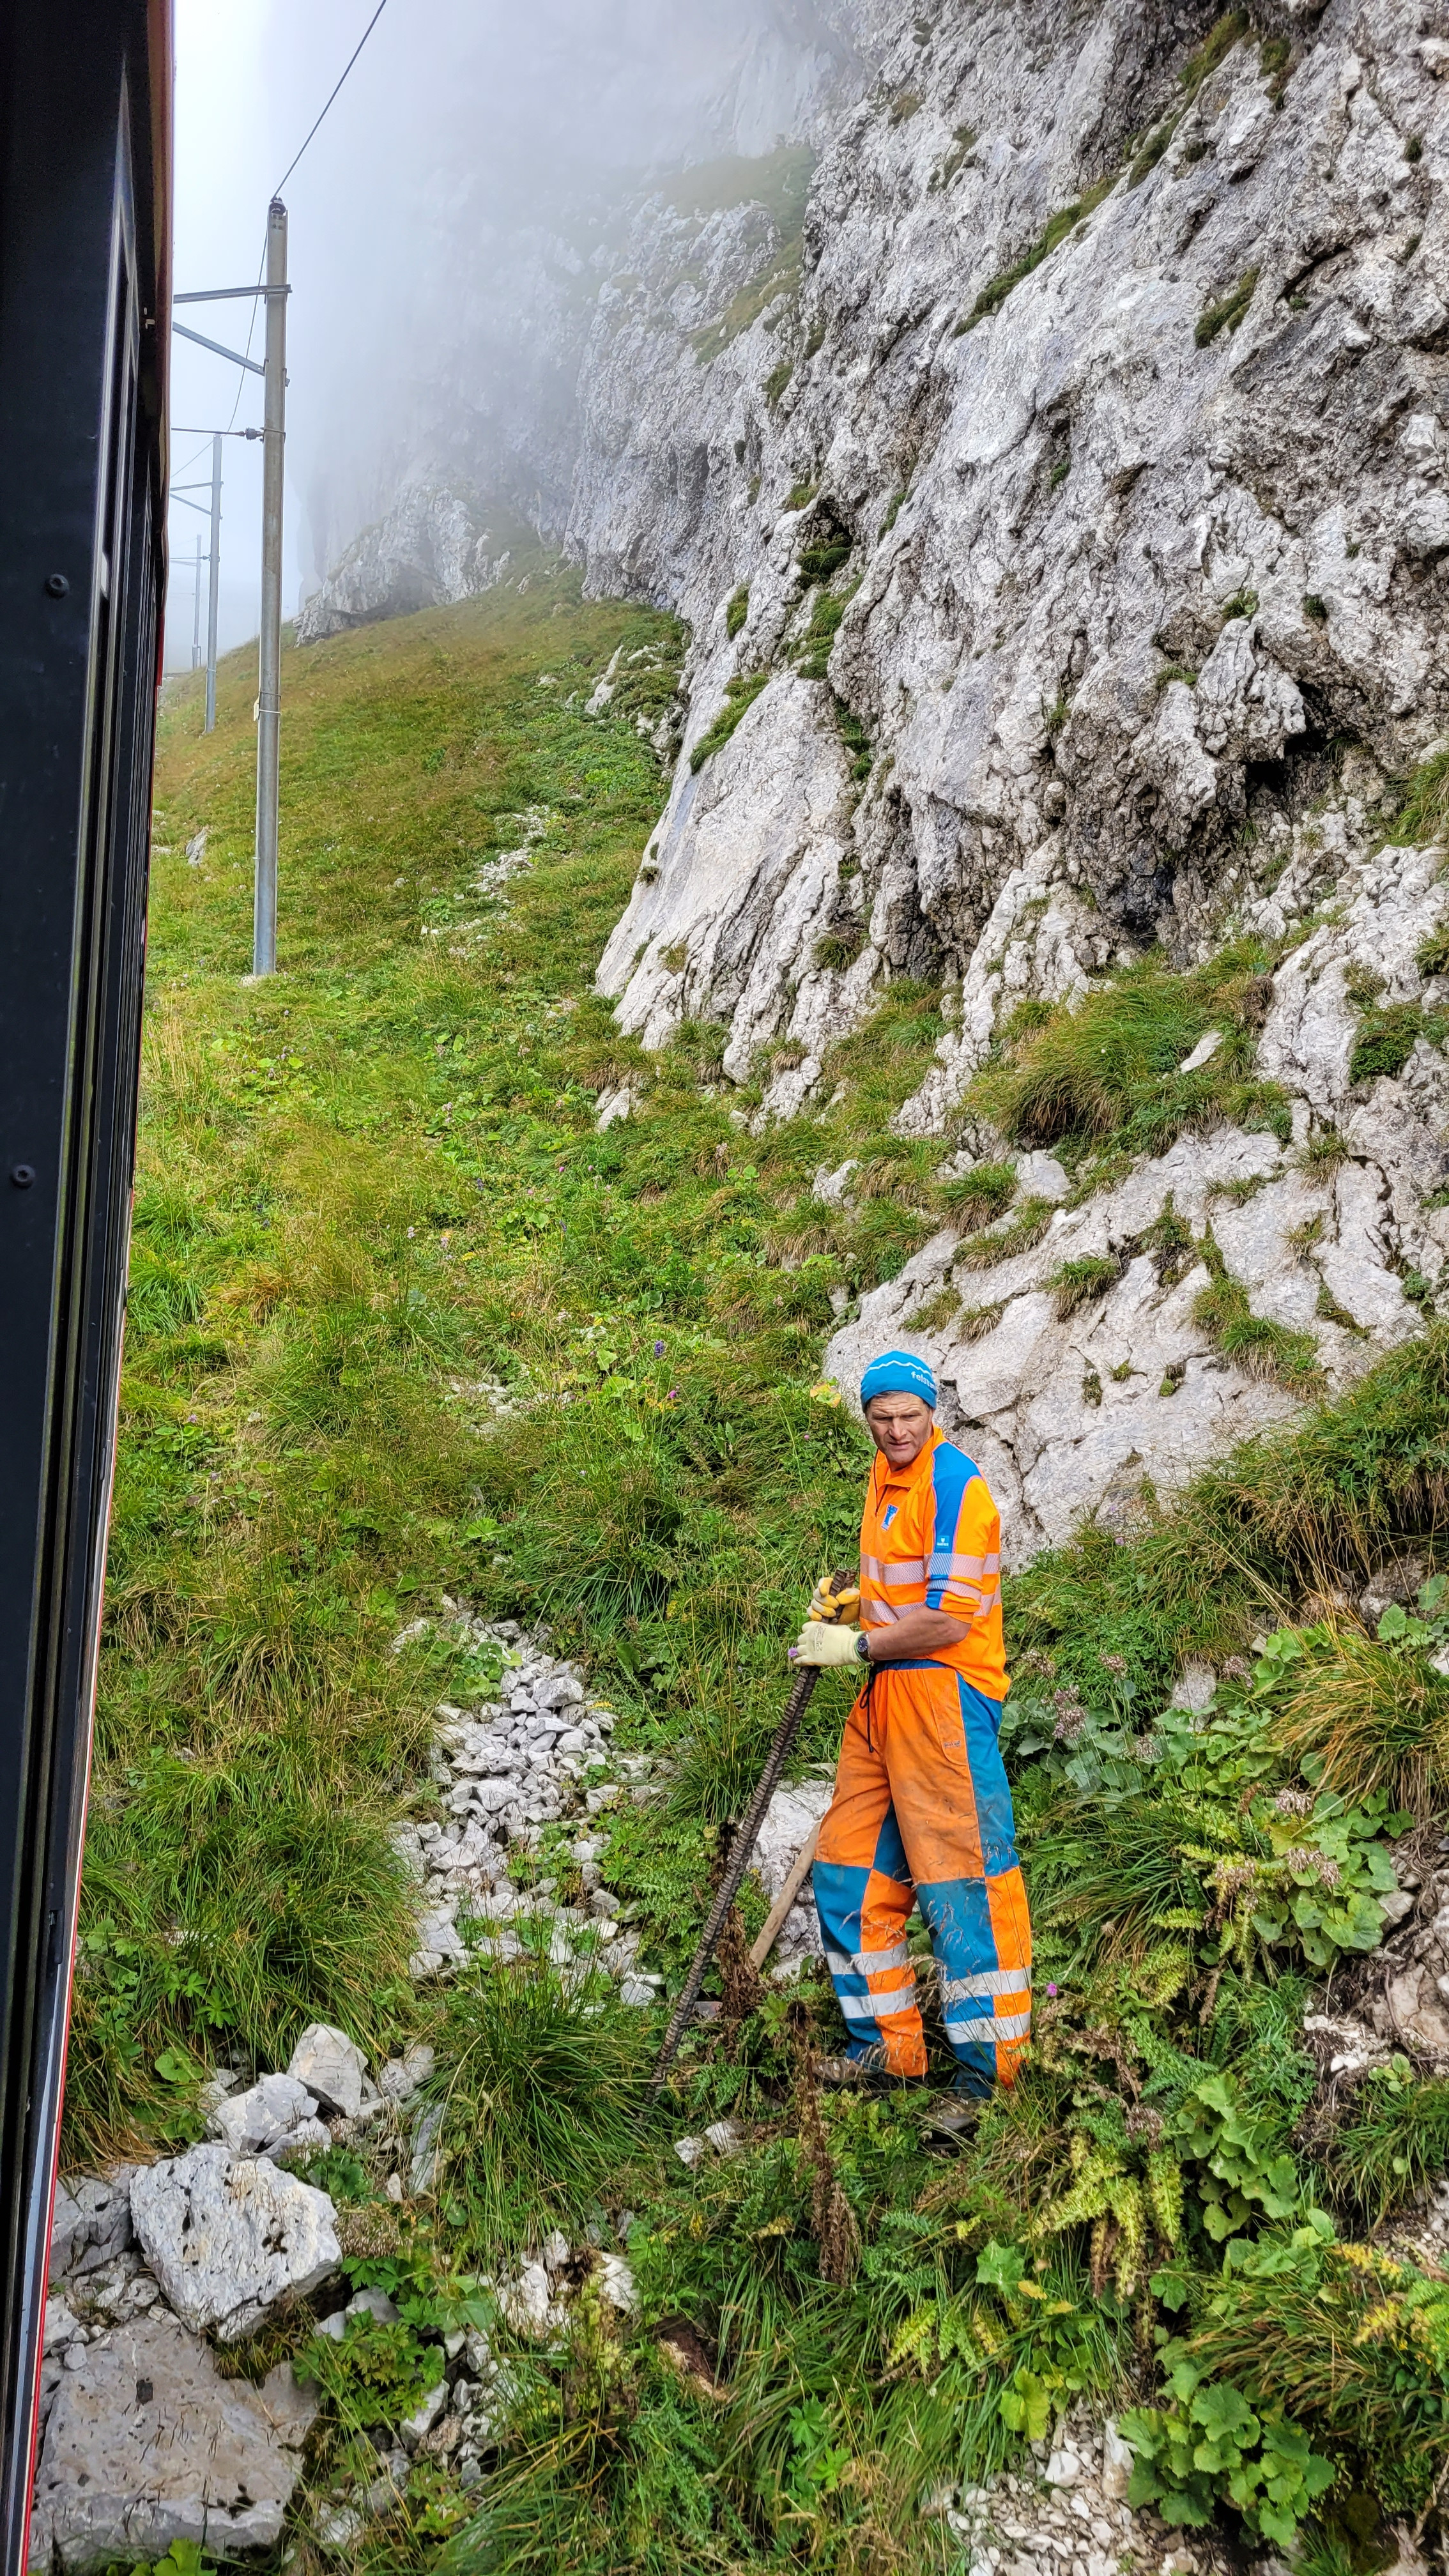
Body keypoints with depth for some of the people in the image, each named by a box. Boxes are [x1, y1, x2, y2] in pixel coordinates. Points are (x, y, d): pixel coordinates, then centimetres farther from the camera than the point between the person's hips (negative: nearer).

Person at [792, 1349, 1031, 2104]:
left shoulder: (956, 1486, -14)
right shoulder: (884, 1475, 13)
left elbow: (949, 1622, -18)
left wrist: (858, 1646, -10)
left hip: (944, 1692, -9)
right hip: (884, 1693, 9)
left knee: (959, 1872, -5)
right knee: (850, 1870, 11)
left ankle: (987, 2057, 7)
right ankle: (888, 2042, 23)